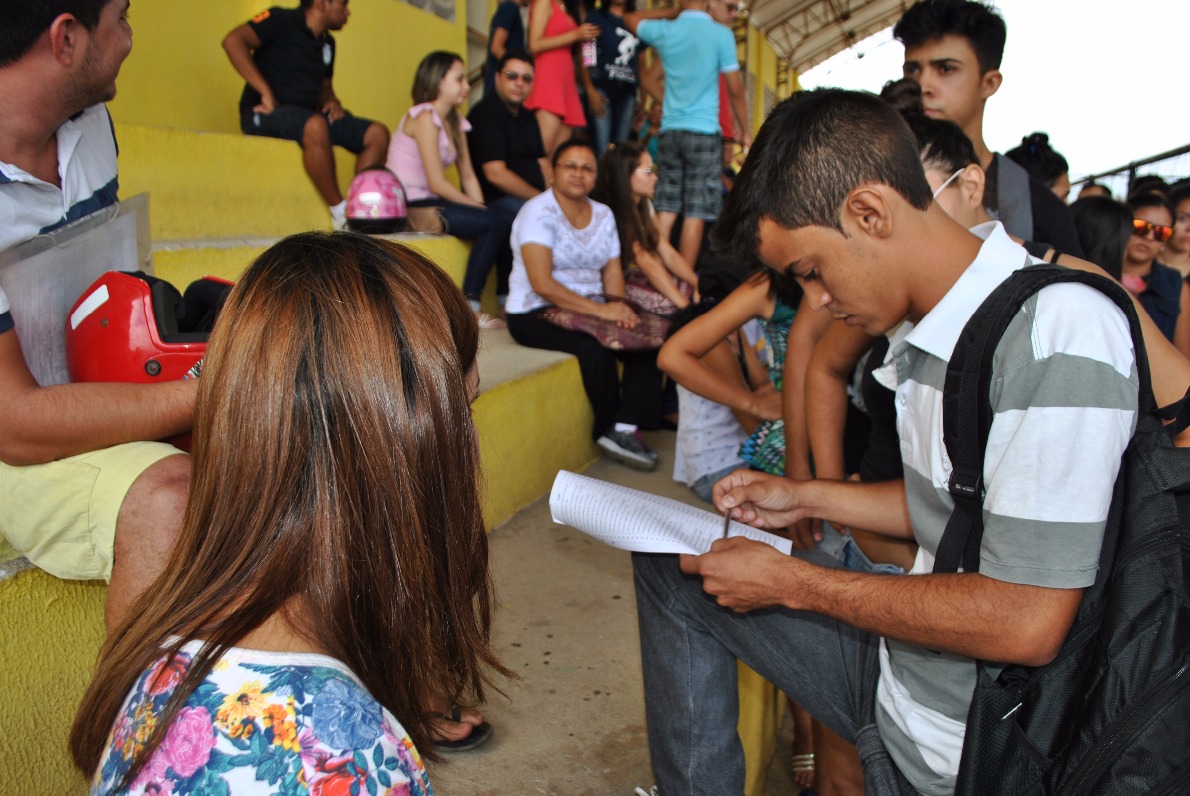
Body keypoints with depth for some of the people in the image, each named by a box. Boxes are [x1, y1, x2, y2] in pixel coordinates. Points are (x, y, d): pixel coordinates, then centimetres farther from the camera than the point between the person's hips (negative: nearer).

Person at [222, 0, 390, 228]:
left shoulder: (327, 42, 18)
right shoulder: (281, 20, -4)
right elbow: (233, 41, -17)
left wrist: (331, 101, 3)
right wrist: (266, 93, -23)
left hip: (309, 114, 8)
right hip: (264, 115, -8)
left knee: (377, 134, -9)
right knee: (315, 126, -40)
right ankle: (340, 214, -30)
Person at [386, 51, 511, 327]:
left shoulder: (455, 122, 15)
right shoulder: (424, 117, -12)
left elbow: (468, 176, 8)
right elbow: (437, 184, -17)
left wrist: (481, 208, -7)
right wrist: (479, 209, -12)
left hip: (430, 203, 8)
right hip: (409, 207, -8)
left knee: (501, 219, -9)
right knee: (496, 222, -19)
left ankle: (507, 296, -1)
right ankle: (468, 306, -13)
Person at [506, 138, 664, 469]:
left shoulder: (603, 214, 12)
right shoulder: (539, 212, -11)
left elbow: (612, 271, 7)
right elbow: (542, 284, -21)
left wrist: (619, 306, -15)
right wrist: (599, 309, -26)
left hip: (592, 310, 7)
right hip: (535, 314, -6)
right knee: (595, 346, -32)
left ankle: (626, 428, -19)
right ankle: (611, 429, -9)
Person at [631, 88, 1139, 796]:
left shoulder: (1059, 332, -25)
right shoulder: (929, 330, 0)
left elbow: (1026, 624, -28)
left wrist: (791, 582, -20)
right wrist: (804, 498, 8)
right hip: (901, 664, 8)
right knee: (668, 561, 11)